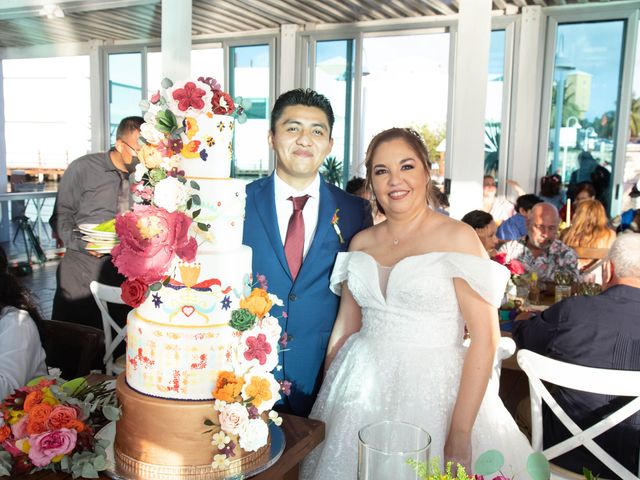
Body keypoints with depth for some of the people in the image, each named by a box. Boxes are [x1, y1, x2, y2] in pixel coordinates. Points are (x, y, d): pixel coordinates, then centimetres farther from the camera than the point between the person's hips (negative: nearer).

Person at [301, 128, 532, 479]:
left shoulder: (457, 237, -9)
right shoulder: (361, 242, 6)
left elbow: (485, 337, -14)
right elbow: (345, 325, 11)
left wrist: (460, 435, -18)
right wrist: (326, 395, 7)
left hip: (431, 390, -4)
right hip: (360, 387, 5)